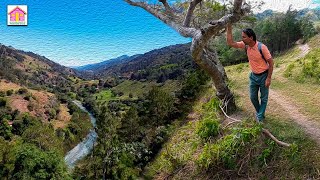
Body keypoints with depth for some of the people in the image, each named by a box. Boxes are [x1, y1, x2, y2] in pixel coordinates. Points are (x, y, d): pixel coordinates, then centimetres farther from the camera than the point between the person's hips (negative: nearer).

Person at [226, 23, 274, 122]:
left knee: (263, 98, 9)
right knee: (253, 97, 15)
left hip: (263, 76, -5)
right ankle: (258, 112, 40)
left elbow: (271, 62, -16)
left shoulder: (262, 47, -24)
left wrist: (268, 78, -17)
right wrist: (229, 28, -18)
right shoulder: (245, 45, -8)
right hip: (253, 76, 5)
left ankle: (260, 117, 23)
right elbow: (230, 43, -11)